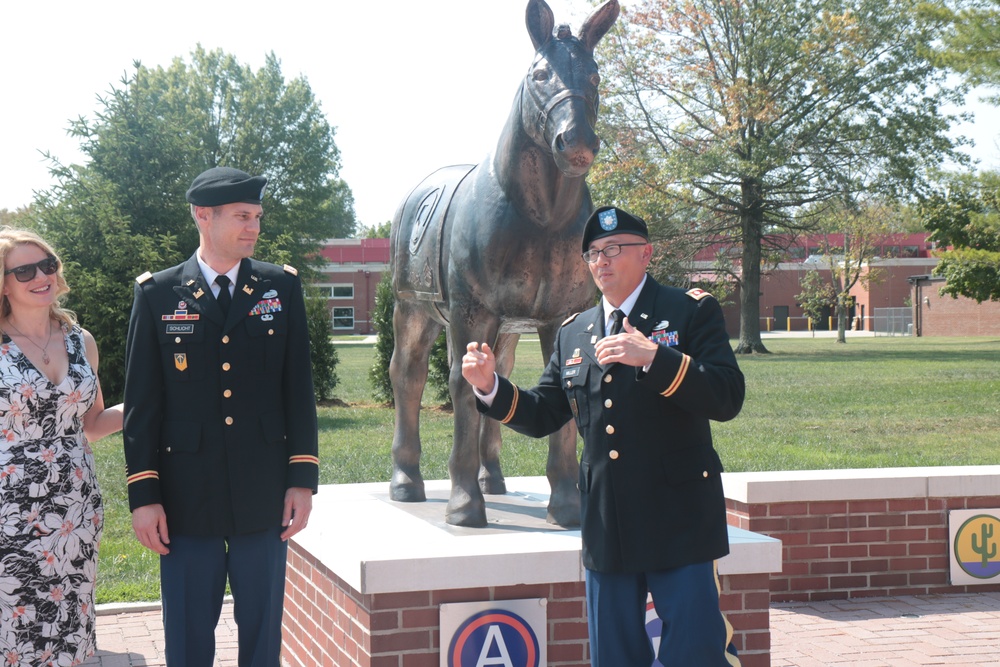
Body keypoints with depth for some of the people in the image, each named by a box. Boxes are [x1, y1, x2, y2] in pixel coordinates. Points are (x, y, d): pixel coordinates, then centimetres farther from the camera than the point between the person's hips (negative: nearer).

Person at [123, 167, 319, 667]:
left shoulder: (282, 287, 5)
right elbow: (141, 402, 0)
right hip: (186, 497, -1)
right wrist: (143, 495, -4)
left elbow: (299, 388, 5)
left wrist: (303, 478, 0)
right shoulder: (157, 294, 0)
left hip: (264, 495, 1)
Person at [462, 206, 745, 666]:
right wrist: (489, 385, -2)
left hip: (678, 524, -5)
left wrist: (654, 357, -24)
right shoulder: (573, 333, 14)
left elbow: (727, 399, -14)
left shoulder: (691, 312, -1)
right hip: (606, 526, 5)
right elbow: (542, 416, 15)